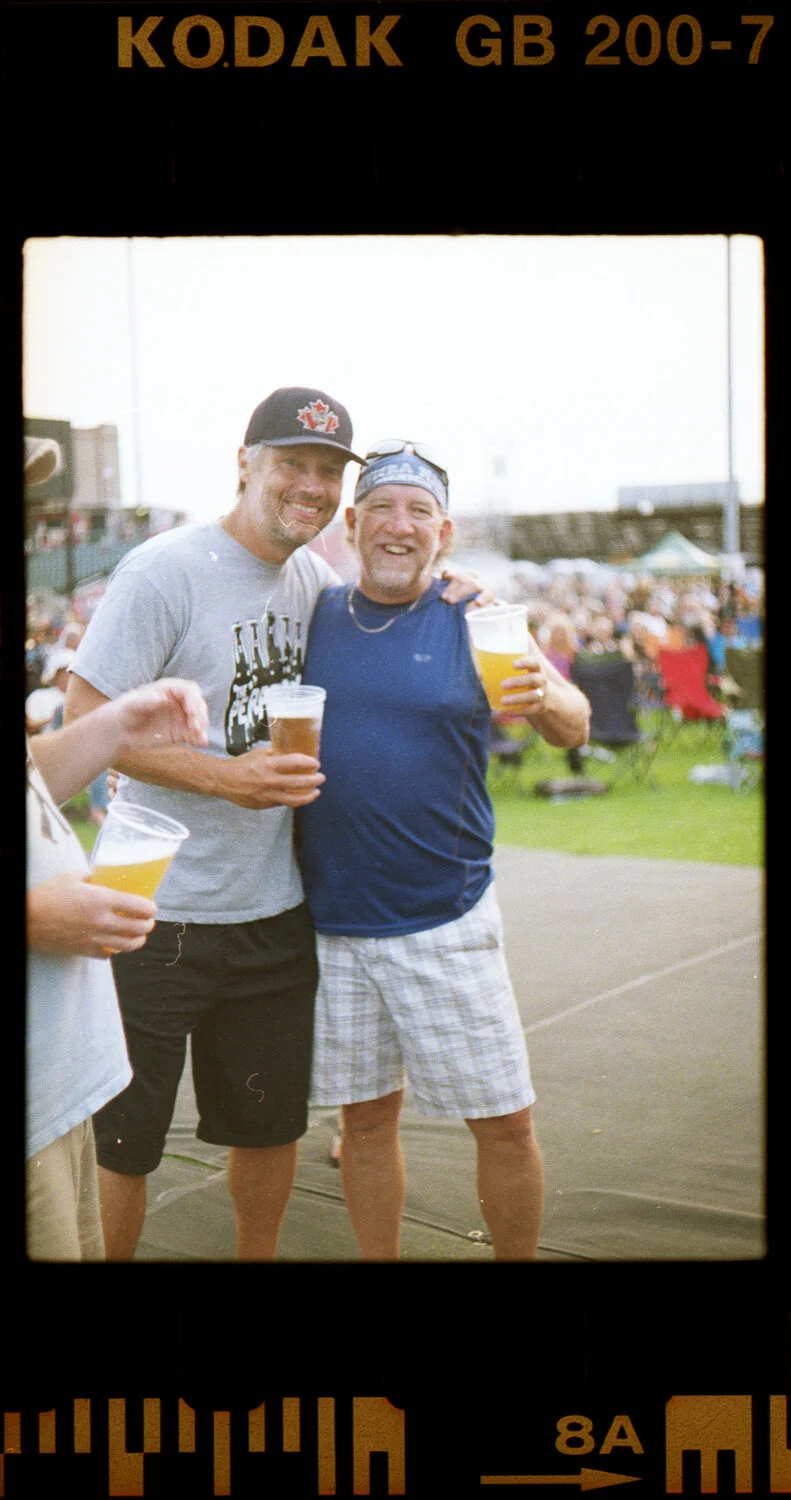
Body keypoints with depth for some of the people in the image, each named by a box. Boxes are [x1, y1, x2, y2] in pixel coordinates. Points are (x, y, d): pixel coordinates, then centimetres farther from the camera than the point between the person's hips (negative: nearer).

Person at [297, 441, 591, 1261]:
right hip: (329, 922, 2)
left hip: (446, 923, -2)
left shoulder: (473, 623, -2)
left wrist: (549, 698, -33)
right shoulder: (314, 615, 4)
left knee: (505, 1125, 2)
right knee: (366, 1118, 12)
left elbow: (571, 727, -10)